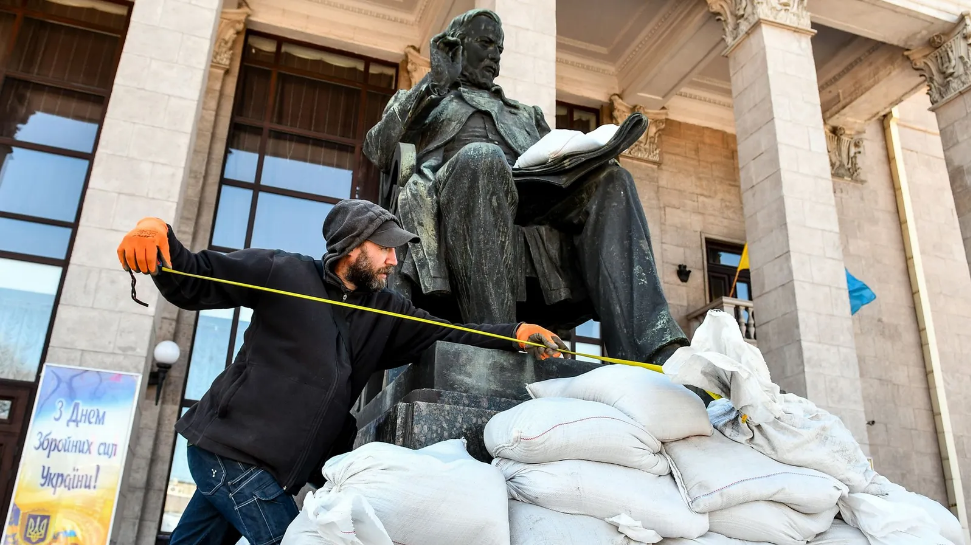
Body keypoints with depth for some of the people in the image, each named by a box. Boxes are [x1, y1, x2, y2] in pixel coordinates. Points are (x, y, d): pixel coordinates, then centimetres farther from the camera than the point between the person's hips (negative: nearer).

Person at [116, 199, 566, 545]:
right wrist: (157, 234, -27)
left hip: (270, 469, 6)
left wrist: (517, 334, -7)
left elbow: (446, 336, 5)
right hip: (232, 452, -6)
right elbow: (193, 283, -6)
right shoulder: (284, 274, -9)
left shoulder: (384, 312, 8)